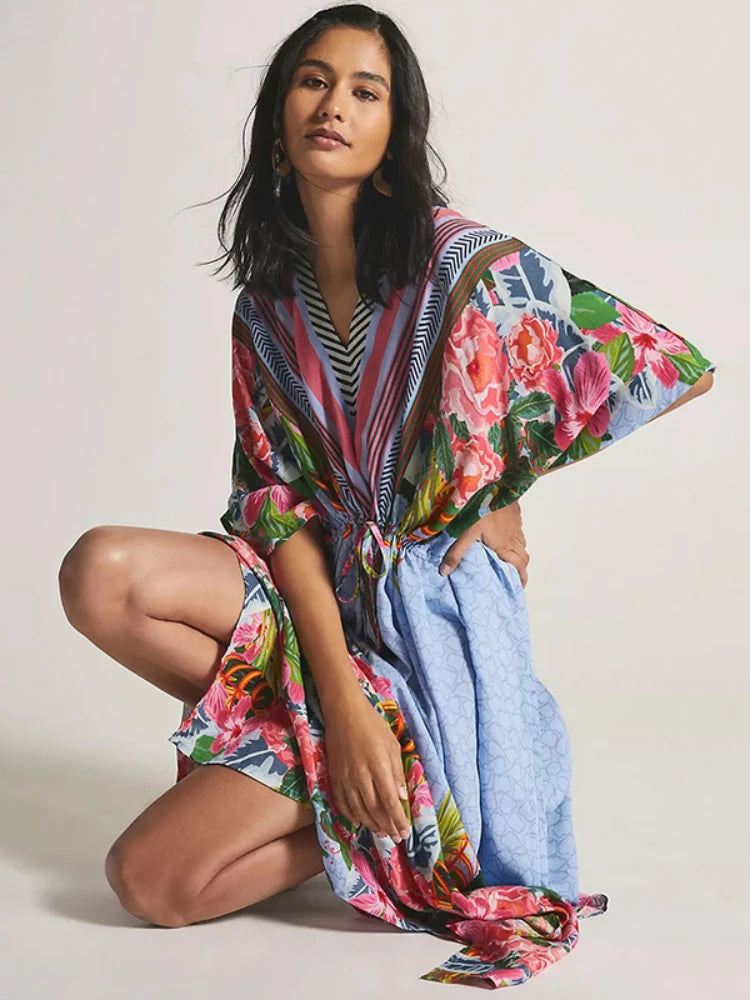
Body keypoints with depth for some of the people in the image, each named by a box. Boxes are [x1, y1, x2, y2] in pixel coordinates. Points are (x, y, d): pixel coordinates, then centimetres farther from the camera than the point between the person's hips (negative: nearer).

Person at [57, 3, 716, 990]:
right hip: (323, 587, 6)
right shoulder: (267, 303, 4)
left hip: (434, 615, -6)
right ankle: (292, 751, -4)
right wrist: (336, 692, -18)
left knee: (154, 880, -15)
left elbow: (674, 368, -11)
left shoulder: (466, 264, -13)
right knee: (101, 573, -22)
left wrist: (505, 491, -3)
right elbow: (280, 498, -3)